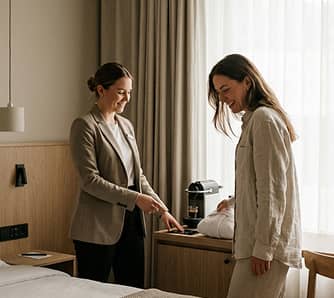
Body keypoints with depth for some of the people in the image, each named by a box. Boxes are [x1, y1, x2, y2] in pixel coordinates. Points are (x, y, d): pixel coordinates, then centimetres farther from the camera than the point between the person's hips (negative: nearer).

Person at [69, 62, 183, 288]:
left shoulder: (126, 125, 13)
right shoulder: (85, 126, -9)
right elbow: (90, 180, -16)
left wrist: (162, 209, 10)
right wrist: (135, 198, -20)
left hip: (131, 220, 7)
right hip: (98, 227, -7)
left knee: (135, 290, 9)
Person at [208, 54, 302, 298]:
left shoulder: (263, 118, -10)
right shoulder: (256, 118, 20)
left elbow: (272, 189, -16)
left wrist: (263, 247, -17)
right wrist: (233, 201, 45)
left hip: (267, 243, -10)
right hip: (264, 241, 10)